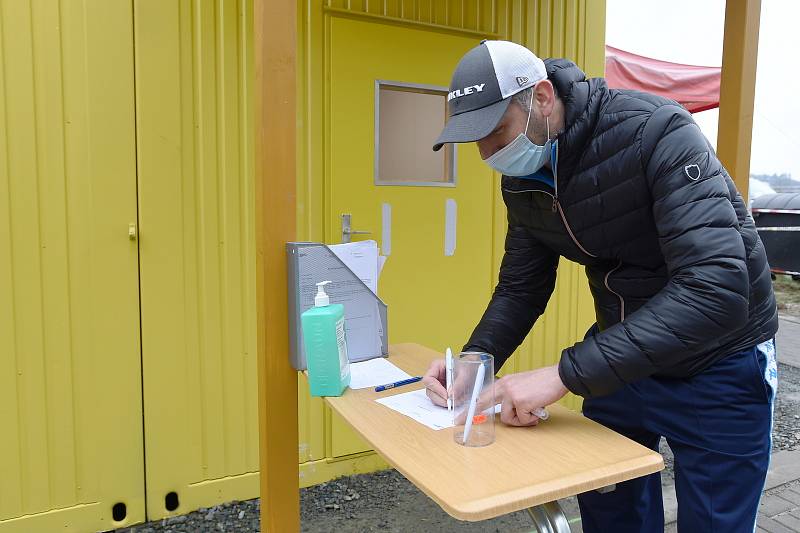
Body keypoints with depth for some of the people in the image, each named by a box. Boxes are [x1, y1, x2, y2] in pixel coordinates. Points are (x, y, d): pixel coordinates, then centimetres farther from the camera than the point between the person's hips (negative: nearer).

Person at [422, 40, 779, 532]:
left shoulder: (656, 132, -26)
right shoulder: (522, 179, -6)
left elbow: (716, 290, -35)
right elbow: (520, 288, 4)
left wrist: (565, 376, -37)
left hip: (717, 365, -5)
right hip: (620, 358, 6)